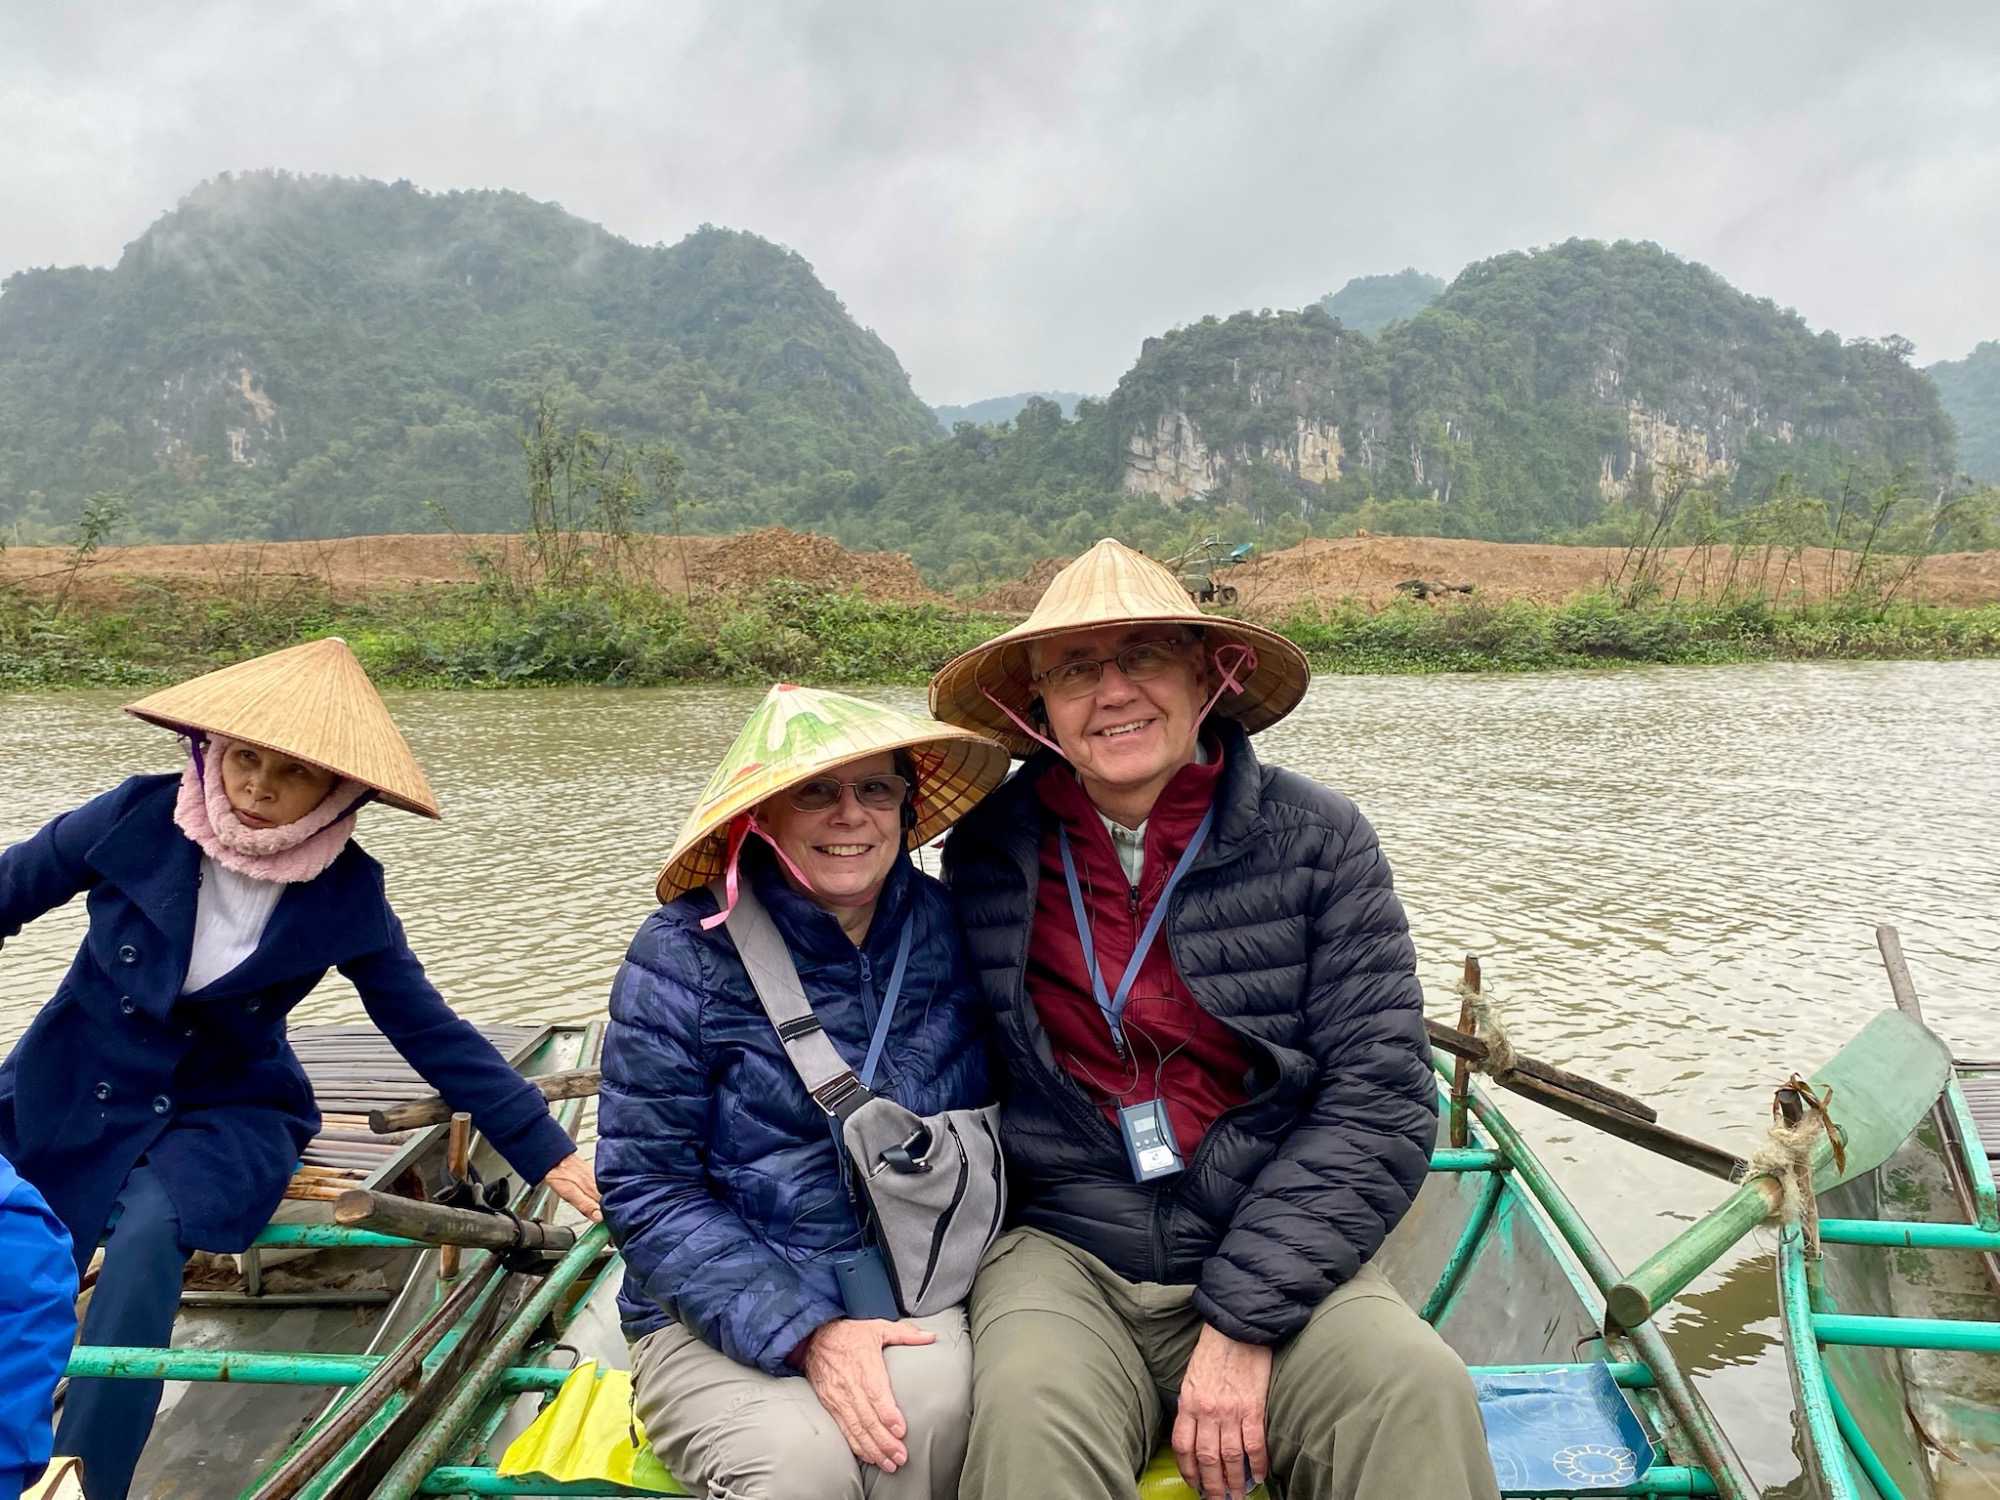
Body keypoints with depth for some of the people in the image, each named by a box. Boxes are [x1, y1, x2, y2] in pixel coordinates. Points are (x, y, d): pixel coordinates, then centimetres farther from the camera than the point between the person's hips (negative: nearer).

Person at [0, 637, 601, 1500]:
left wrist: (548, 1153, -11)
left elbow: (436, 1035, -8)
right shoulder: (140, 818, -15)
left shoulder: (346, 895, -13)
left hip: (224, 1113, -1)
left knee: (145, 1236, -29)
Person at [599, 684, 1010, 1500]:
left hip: (909, 1301, 2)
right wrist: (805, 1333, -19)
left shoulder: (953, 932, 0)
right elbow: (648, 1191, -9)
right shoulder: (686, 953, -9)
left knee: (929, 1404, -30)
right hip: (720, 1312, -1)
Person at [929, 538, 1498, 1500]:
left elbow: (1382, 1103, -7)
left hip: (1274, 1257, 0)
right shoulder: (985, 857, 1)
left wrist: (1244, 1323, -13)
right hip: (1065, 1252, 0)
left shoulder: (1315, 840, -3)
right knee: (1029, 1417, -31)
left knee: (1419, 1396, -28)